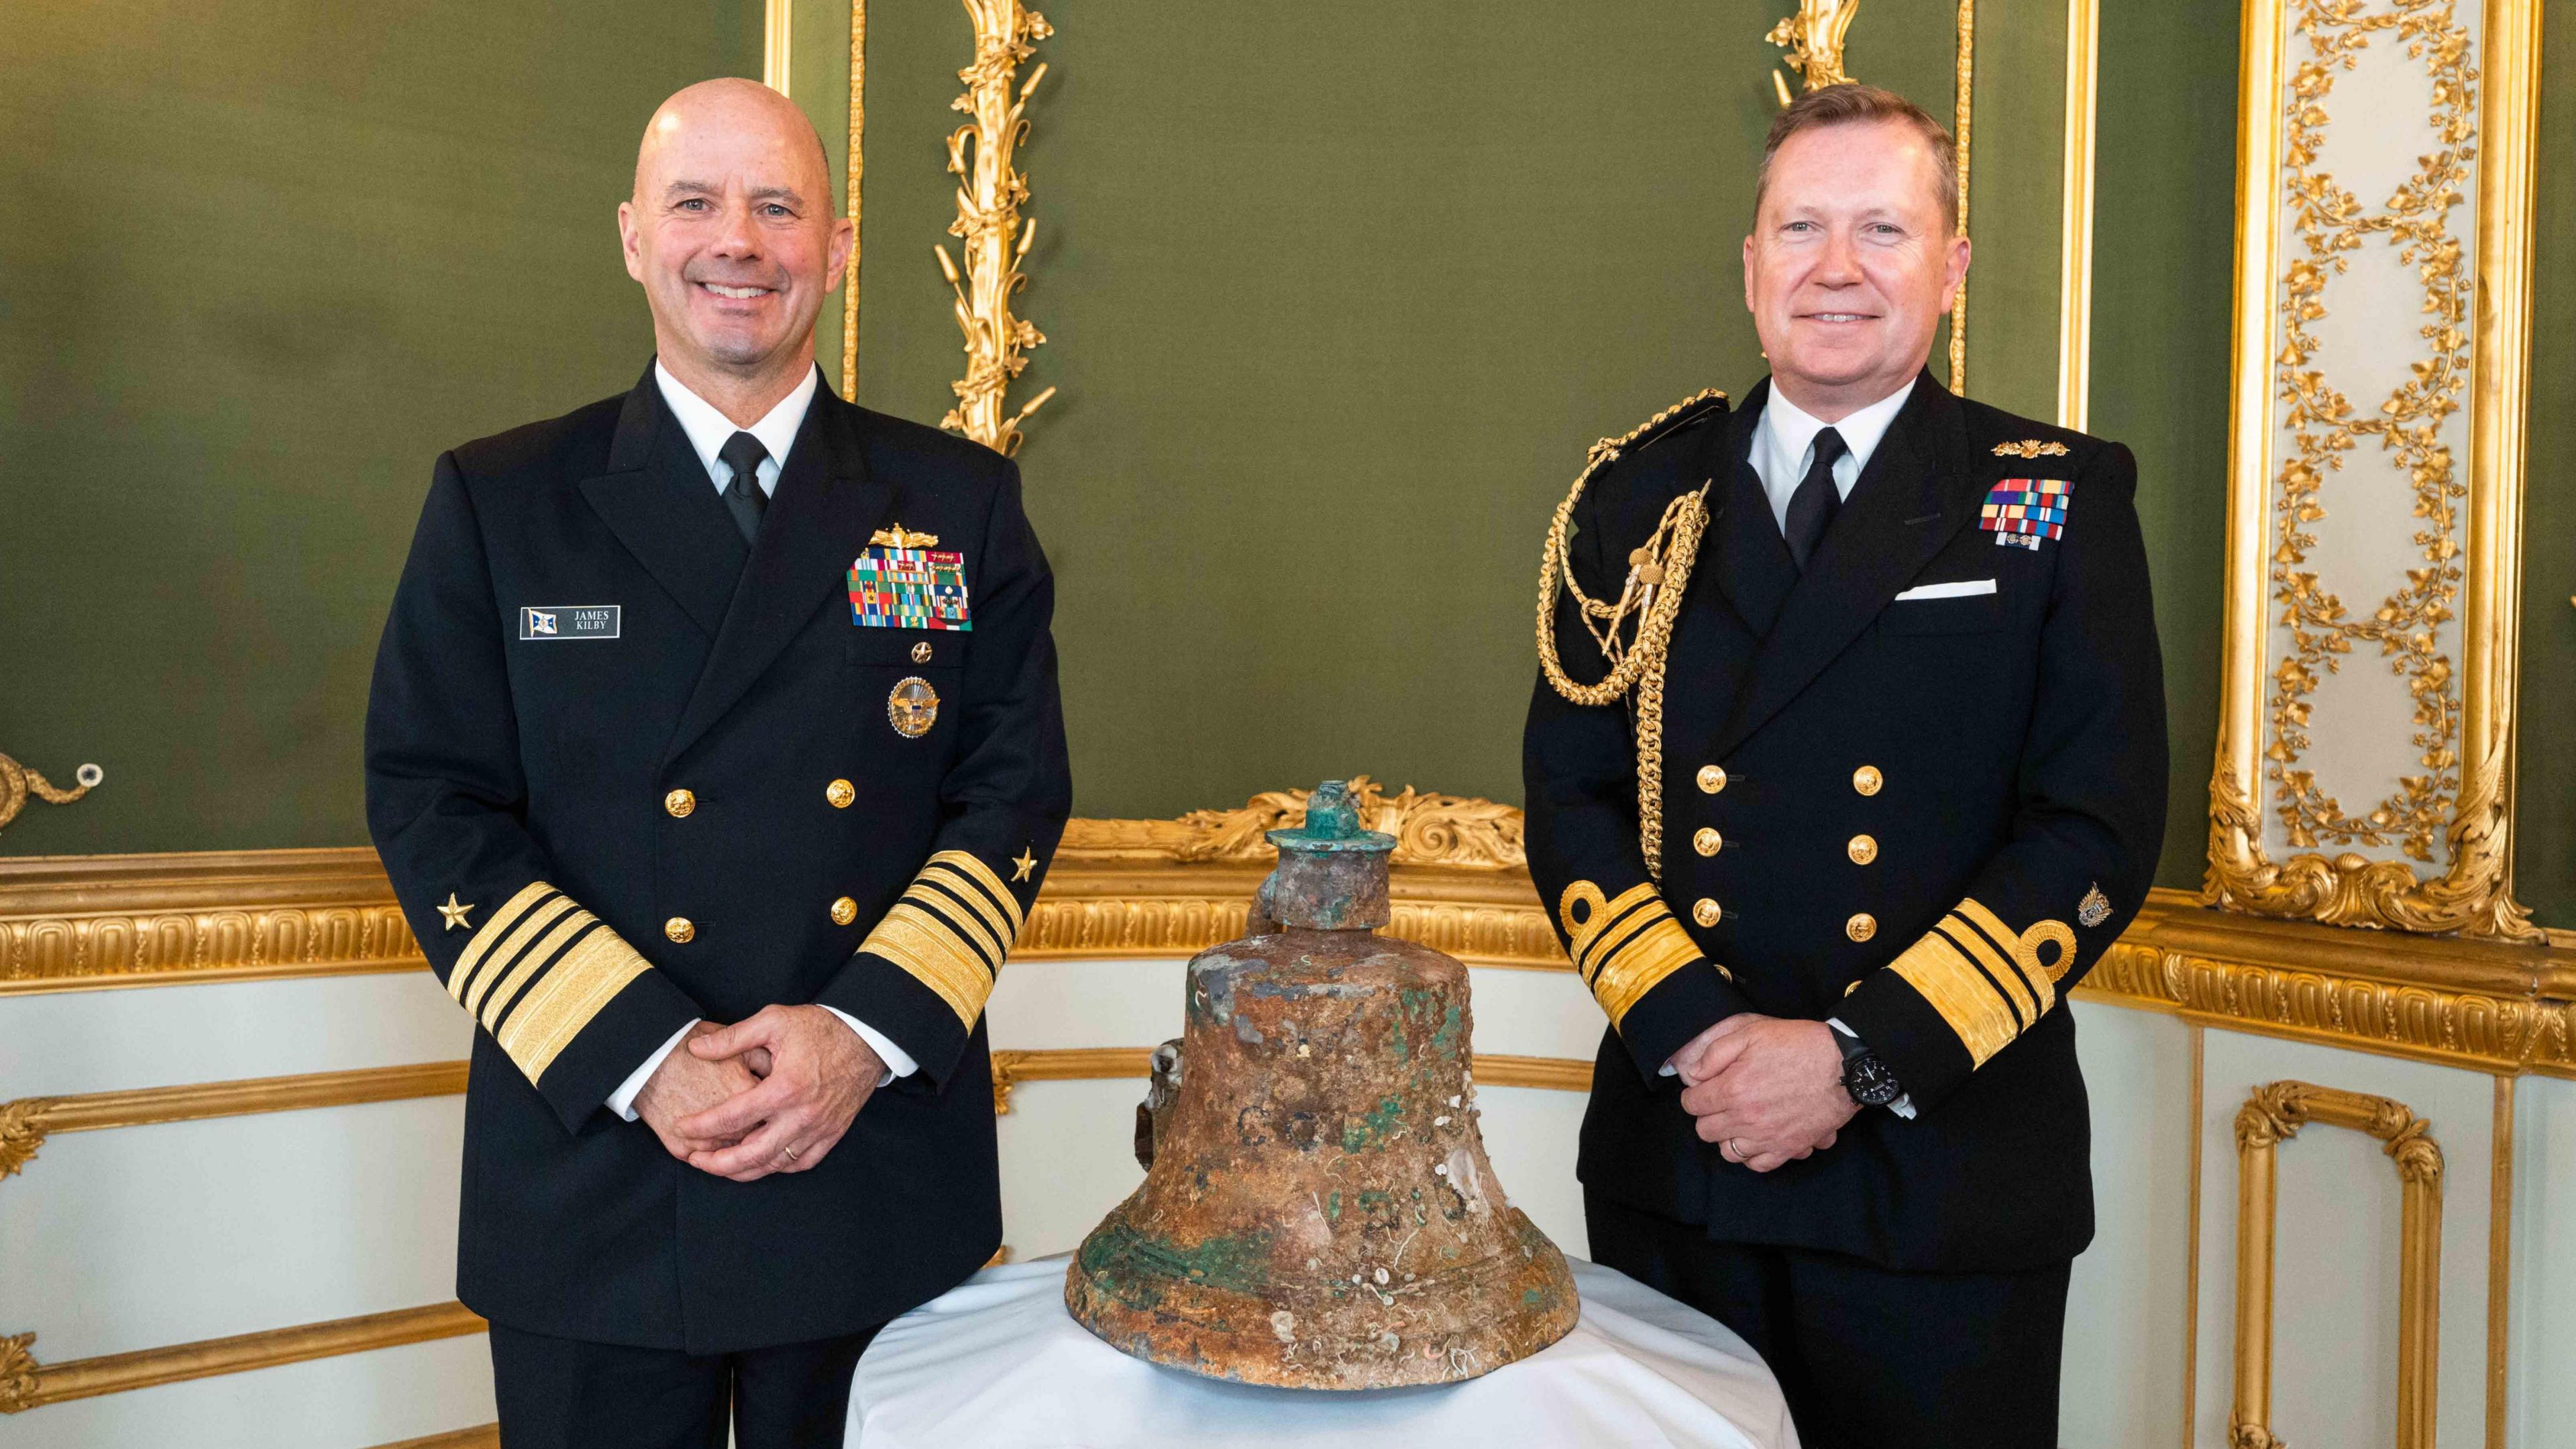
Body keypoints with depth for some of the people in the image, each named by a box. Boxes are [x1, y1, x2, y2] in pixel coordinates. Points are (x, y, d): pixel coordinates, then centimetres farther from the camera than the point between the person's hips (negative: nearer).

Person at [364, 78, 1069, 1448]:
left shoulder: (960, 502, 4)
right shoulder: (497, 501, 3)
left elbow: (1018, 788, 1)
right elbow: (433, 808, -2)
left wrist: (870, 1029, -12)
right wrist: (638, 1057, -13)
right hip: (593, 1190, 0)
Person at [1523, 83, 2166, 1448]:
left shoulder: (2062, 503, 0)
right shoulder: (1639, 494, 5)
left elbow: (2098, 830, -6)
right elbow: (1569, 793, 1)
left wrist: (1860, 1056, -15)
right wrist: (1693, 1032, -13)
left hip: (1946, 1175, -1)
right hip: (1674, 1156, 2)